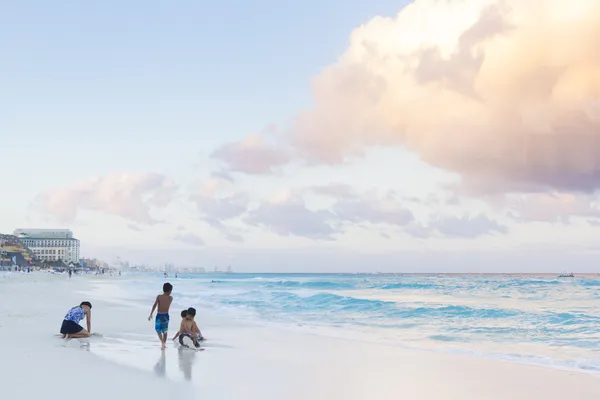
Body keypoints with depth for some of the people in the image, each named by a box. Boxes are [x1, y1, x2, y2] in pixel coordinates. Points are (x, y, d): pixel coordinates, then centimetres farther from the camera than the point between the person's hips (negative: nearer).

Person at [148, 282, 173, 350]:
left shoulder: (159, 297, -6)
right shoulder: (170, 298, -2)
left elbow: (154, 305, -13)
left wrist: (151, 314, -13)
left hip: (159, 316, -2)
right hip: (166, 316, 2)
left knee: (158, 330, 13)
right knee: (165, 331, 17)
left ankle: (162, 342, -10)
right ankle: (164, 344, 20)